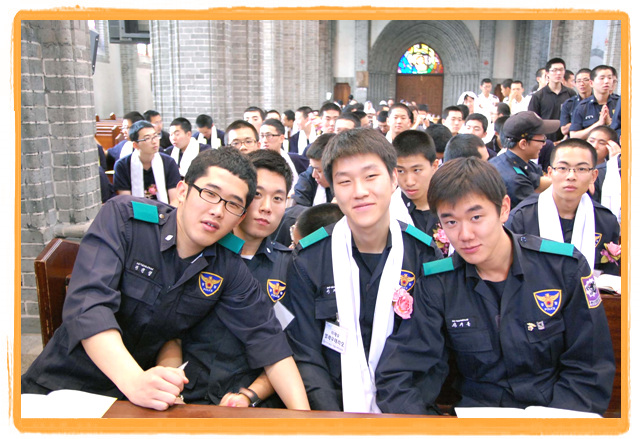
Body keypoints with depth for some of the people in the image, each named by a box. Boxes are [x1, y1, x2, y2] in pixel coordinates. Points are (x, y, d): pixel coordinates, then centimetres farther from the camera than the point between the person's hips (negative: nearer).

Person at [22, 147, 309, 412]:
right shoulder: (123, 217, -14)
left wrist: (302, 414, -18)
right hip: (64, 385, -2)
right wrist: (135, 381, -39)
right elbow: (88, 302, -25)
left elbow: (265, 337, -5)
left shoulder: (228, 267, -5)